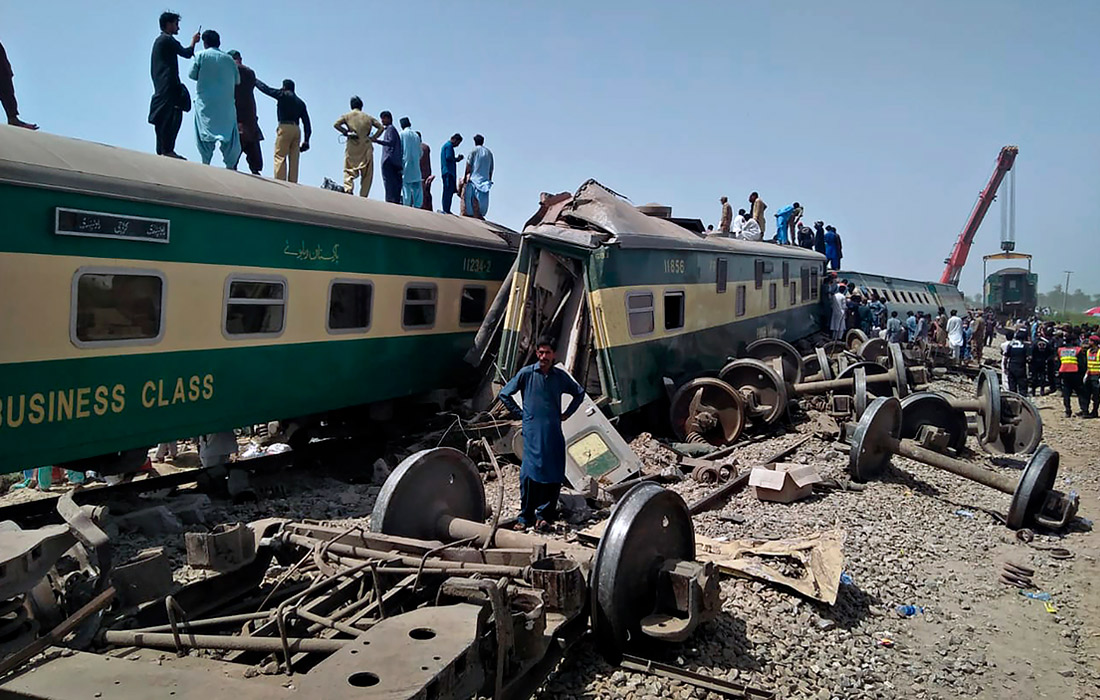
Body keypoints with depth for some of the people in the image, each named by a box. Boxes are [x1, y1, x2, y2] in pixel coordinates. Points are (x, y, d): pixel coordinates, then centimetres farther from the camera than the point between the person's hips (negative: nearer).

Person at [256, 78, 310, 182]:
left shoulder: (283, 95, 5)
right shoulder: (300, 102, 20)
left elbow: (265, 89, 10)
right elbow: (306, 121, 15)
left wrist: (255, 80, 29)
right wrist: (306, 140, 14)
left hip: (285, 127, -6)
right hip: (297, 129, 6)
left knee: (280, 157, -10)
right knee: (294, 159, 3)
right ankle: (292, 184, -3)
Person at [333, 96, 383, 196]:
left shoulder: (347, 116, 9)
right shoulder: (368, 117, 14)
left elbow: (336, 124, -5)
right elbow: (381, 127, 9)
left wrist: (346, 132, 3)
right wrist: (373, 138, 8)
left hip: (352, 147, -1)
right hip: (366, 147, 1)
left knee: (349, 171, -1)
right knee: (367, 174, 4)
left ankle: (348, 189, -25)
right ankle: (363, 195, -3)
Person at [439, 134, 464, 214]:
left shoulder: (446, 145, 24)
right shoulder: (449, 145, -9)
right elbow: (448, 157, -19)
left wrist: (457, 159, 16)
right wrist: (457, 159, -5)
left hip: (447, 172, 11)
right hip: (448, 171, -11)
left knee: (449, 191, 9)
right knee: (448, 191, -11)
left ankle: (446, 210, 10)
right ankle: (446, 210, -13)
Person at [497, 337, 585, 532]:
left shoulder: (561, 376, 9)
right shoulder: (526, 374, 2)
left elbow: (579, 393, 24)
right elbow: (504, 394, 10)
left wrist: (567, 413, 15)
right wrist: (519, 413, 5)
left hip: (554, 432, 3)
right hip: (532, 432, -2)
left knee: (553, 474, 1)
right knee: (529, 473, -8)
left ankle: (544, 515, 12)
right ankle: (525, 517, 2)